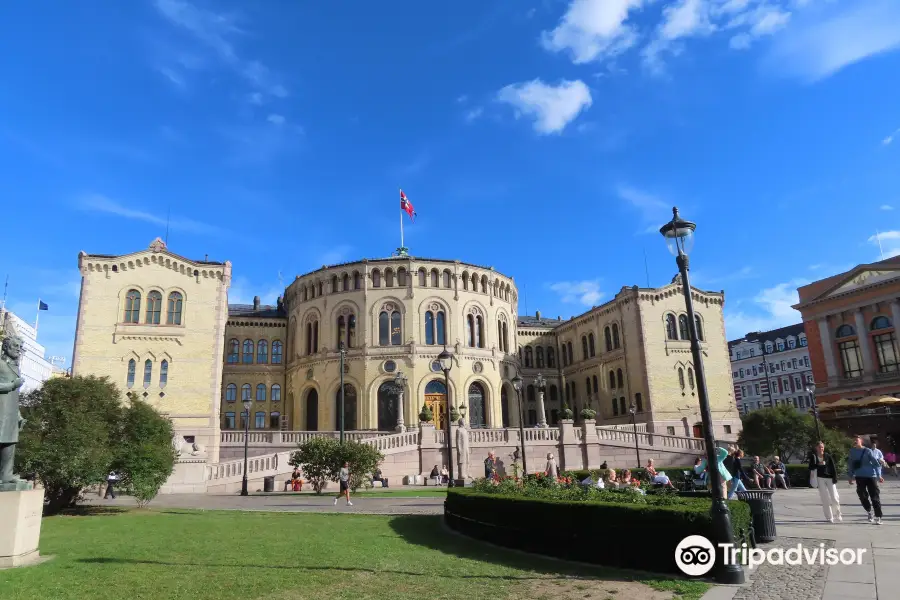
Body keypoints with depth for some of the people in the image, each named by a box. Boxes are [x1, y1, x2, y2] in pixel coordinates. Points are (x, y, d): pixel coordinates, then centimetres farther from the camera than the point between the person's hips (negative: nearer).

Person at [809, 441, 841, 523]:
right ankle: (829, 517, 7)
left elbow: (833, 467, 2)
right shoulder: (813, 457, 1)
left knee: (835, 498, -3)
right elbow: (811, 468, -2)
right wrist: (818, 464, -18)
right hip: (820, 479, 0)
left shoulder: (828, 456, 1)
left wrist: (835, 478, -5)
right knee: (825, 499, 1)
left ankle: (837, 515, 19)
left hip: (829, 478, 0)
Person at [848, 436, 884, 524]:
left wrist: (879, 476, -12)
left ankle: (878, 517, 1)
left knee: (874, 496, -3)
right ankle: (869, 511, 25)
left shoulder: (867, 451, -7)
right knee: (862, 495, 2)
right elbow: (850, 464, 13)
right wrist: (851, 476, 11)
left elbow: (876, 463, -7)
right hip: (859, 477, 3)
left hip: (870, 476, -3)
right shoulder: (852, 452, 5)